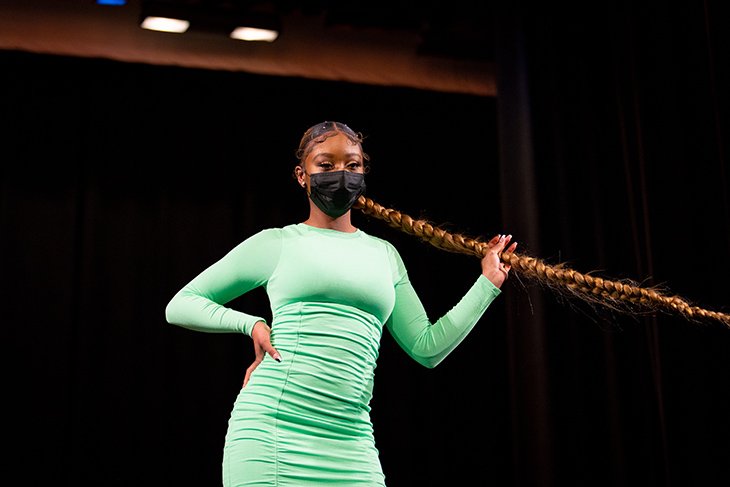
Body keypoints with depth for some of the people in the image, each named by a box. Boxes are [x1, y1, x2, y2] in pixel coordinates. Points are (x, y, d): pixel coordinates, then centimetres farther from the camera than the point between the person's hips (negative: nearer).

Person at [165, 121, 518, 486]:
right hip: (271, 429, -3)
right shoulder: (276, 244, 8)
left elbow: (427, 349, 16)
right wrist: (250, 324, -4)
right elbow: (181, 305, 10)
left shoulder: (384, 254, 18)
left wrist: (488, 283, 17)